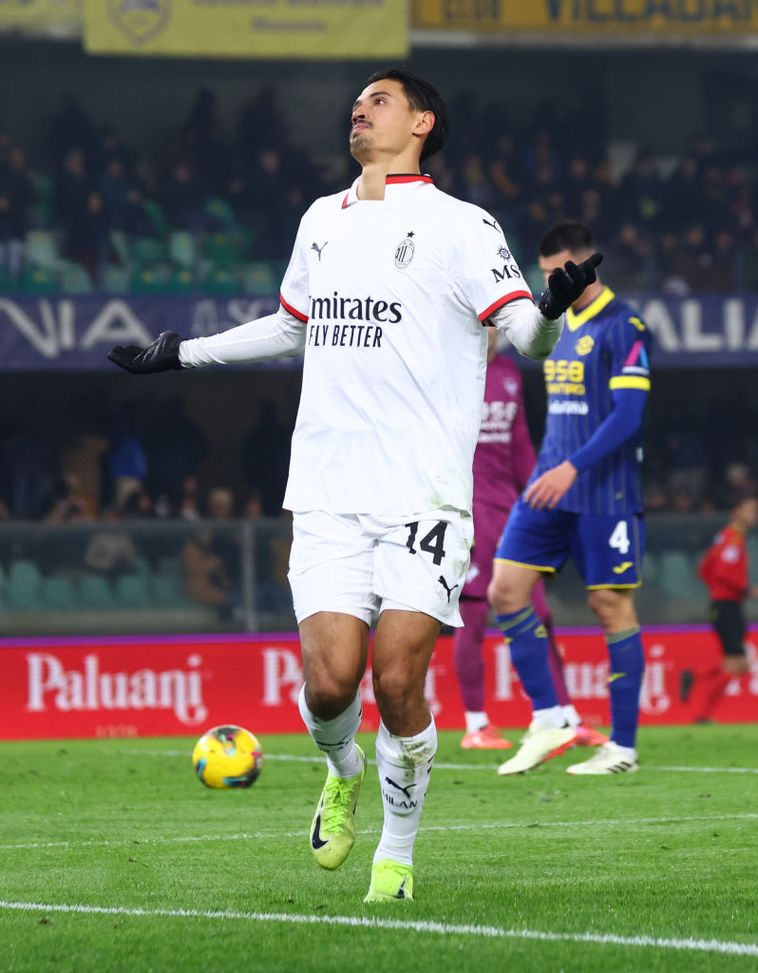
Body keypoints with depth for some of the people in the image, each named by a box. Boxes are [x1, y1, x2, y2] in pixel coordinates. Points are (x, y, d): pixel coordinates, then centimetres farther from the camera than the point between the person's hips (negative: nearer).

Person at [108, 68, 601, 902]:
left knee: (398, 682, -11)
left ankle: (396, 856, 9)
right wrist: (180, 353, 37)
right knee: (330, 680, -10)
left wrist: (550, 309, -30)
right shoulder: (322, 221, 17)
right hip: (328, 494, 4)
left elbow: (526, 333, -7)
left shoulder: (459, 226, 1)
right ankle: (343, 772, 24)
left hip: (425, 492, -4)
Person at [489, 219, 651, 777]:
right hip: (551, 488, 8)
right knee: (505, 588, -3)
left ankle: (623, 747, 3)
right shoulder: (565, 327, 15)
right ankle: (548, 720, 4)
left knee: (612, 605, -3)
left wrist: (572, 468, -25)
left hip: (604, 494, -8)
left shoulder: (624, 328, -10)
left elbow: (627, 414, -17)